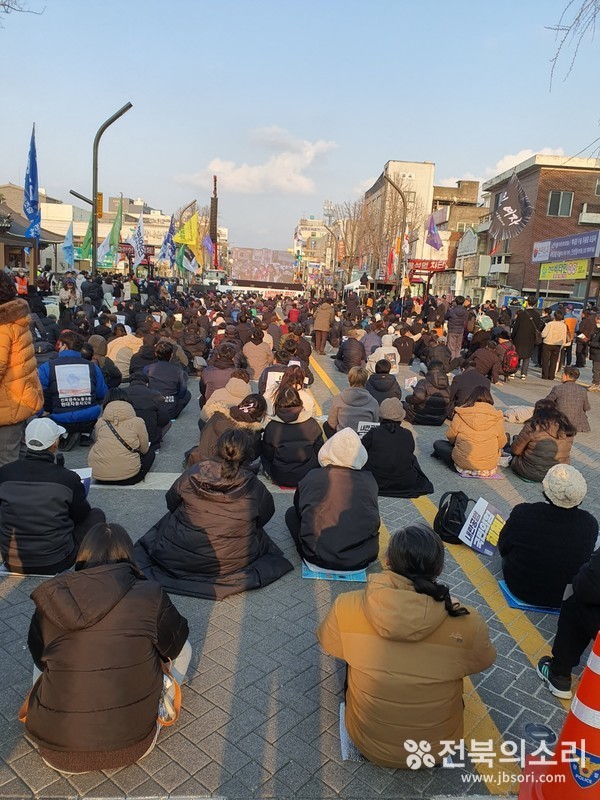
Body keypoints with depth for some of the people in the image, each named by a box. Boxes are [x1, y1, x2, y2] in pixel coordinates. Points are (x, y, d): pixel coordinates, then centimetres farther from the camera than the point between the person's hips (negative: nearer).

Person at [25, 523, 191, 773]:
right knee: (181, 649, 20)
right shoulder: (150, 596, -10)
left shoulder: (50, 601, -4)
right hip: (133, 748, -2)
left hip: (58, 755, 2)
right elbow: (179, 647, 7)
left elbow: (40, 659, 13)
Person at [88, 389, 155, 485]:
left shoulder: (99, 423, 3)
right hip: (128, 478, -3)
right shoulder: (138, 422, -4)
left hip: (98, 476, 3)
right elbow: (144, 450, 7)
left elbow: (99, 448, 14)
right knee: (151, 451, 21)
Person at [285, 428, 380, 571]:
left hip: (317, 559, -2)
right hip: (362, 560, 2)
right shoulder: (369, 480, -3)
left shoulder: (311, 477, -6)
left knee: (291, 513, 21)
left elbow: (298, 509, 13)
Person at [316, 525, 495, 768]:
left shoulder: (347, 608, -25)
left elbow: (326, 641, -2)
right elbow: (484, 661, -3)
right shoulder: (468, 624, -27)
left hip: (367, 743, 1)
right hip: (437, 749, 0)